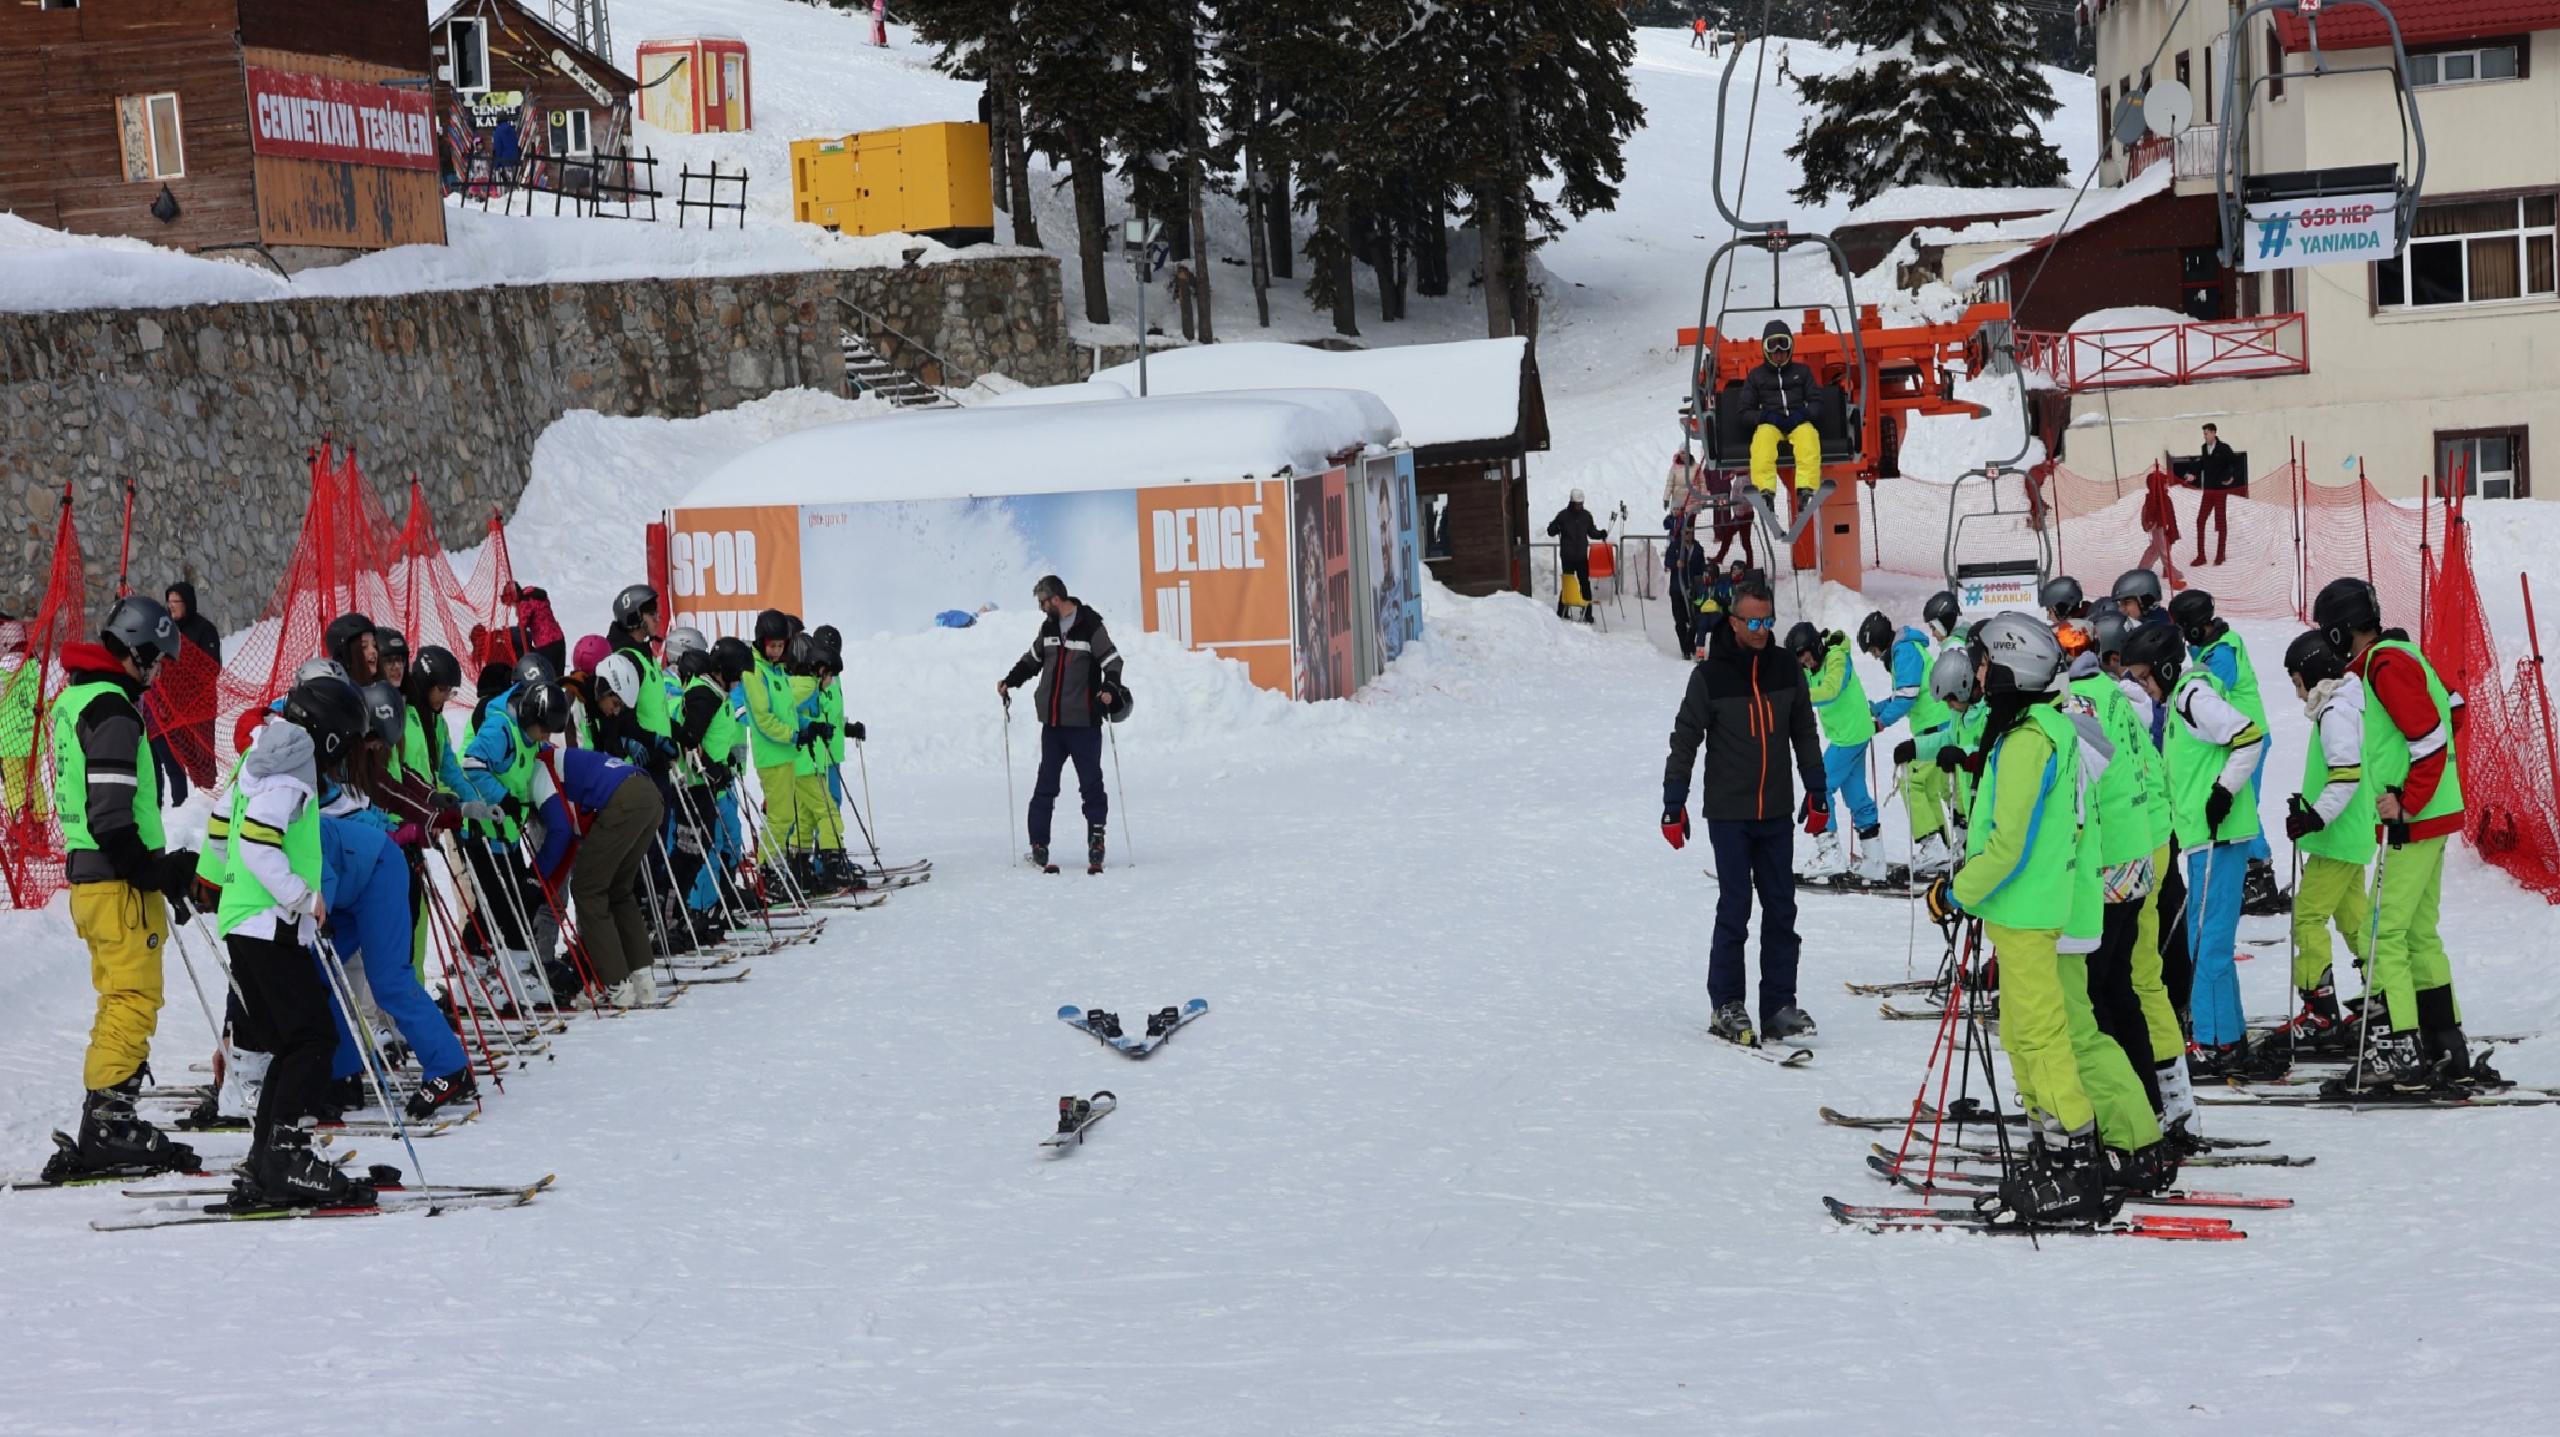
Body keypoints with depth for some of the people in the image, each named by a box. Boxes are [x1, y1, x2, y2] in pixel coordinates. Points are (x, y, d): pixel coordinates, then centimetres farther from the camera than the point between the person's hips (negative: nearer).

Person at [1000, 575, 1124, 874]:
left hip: (1084, 722, -5)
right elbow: (1032, 659, 26)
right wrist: (1009, 681, 16)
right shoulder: (1049, 627, 12)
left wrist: (1109, 689, -28)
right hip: (1052, 720, 5)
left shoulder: (1090, 626, -8)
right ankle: (1038, 846, 7)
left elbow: (1112, 661, -11)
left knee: (1091, 782, -1)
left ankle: (1096, 840, 7)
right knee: (1046, 783, 4)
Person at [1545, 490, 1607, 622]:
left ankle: (1587, 614, 7)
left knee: (1585, 584, 3)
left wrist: (1601, 534, -2)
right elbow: (1551, 532, -3)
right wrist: (1554, 527, -25)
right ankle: (1562, 613, 5)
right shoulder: (1563, 515, -4)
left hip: (1582, 556, 3)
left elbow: (1592, 532, 17)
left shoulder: (1586, 515, 6)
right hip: (1567, 557, -3)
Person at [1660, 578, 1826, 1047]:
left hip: (1777, 814, 4)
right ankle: (1726, 1005, 7)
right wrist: (1673, 808, -3)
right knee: (1735, 910, -3)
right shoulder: (1710, 675, -7)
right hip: (1729, 814, -4)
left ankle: (1779, 1005, 8)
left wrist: (1817, 795, 14)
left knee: (1781, 911, 4)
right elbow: (1684, 742, -2)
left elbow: (1804, 734, 14)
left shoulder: (1786, 669, 4)